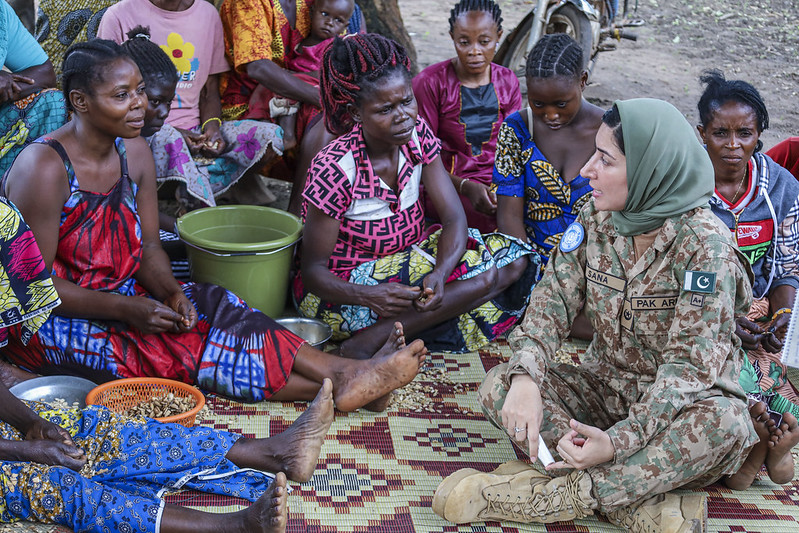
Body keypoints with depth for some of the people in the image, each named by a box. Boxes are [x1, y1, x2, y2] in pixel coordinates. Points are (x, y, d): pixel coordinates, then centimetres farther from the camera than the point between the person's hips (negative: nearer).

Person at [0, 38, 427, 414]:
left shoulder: (134, 152, 1)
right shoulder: (44, 169, -22)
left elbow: (148, 246, 6)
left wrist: (168, 289, -17)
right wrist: (127, 309, -26)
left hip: (119, 297, 7)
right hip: (48, 324, -7)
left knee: (211, 306, -17)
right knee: (176, 346, -25)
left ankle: (343, 373, -29)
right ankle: (338, 386, -33)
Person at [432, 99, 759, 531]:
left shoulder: (705, 246, -22)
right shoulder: (597, 218, -5)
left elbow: (689, 363, -26)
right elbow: (553, 300, -6)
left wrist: (620, 441, -37)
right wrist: (525, 378, -27)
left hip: (682, 402, -5)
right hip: (606, 385, 5)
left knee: (725, 423, -39)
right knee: (498, 386, -18)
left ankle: (556, 495, -34)